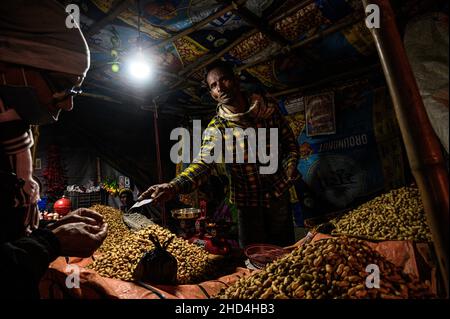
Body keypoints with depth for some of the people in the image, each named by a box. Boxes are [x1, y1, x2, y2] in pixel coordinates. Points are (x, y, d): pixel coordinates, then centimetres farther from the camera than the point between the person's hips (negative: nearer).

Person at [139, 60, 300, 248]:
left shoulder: (269, 109, -3)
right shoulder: (217, 127, -10)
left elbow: (290, 144, 5)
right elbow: (203, 162, -25)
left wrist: (286, 177, -10)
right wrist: (174, 186, -44)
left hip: (279, 197, 2)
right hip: (248, 203, -2)